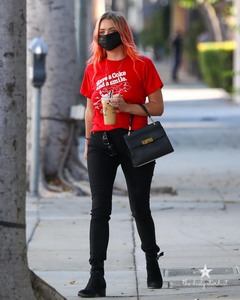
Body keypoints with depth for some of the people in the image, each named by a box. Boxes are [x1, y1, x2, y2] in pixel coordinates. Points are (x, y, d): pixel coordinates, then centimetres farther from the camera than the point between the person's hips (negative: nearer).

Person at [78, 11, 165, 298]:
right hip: (101, 142, 3)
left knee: (139, 208, 6)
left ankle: (152, 266, 29)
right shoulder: (93, 67, 10)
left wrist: (126, 107, -17)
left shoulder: (142, 64, -1)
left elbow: (157, 107, -3)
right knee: (99, 210, -4)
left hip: (134, 142, -3)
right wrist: (88, 142, 19)